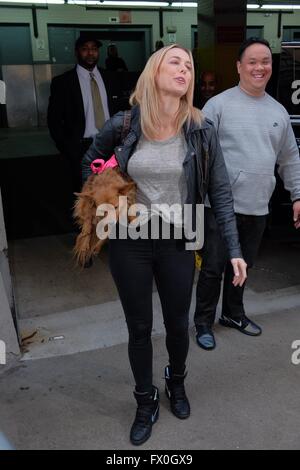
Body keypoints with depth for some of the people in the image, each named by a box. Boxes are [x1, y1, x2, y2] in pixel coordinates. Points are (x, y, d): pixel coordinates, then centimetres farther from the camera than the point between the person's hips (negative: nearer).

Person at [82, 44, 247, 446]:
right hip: (129, 242, 0)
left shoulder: (201, 130, -7)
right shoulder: (122, 125, -8)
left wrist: (235, 249, -8)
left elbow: (220, 191, -5)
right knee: (139, 328, 13)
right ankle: (146, 402, 38)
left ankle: (176, 382, 49)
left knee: (178, 323, 17)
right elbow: (90, 163, 11)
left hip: (178, 243, 1)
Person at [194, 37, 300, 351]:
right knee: (213, 268, 4)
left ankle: (233, 313, 38)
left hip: (258, 207, 5)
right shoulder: (218, 105, -6)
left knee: (242, 266, 18)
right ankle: (203, 322, 23)